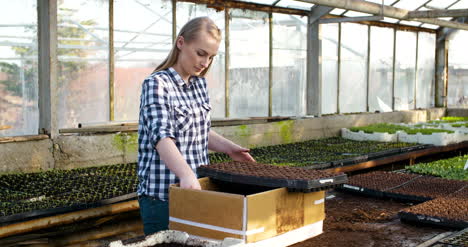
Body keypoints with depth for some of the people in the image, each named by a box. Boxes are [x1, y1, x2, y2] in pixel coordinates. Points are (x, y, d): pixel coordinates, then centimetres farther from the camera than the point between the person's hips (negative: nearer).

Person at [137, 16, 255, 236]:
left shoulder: (200, 84, 9)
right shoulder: (157, 84, -13)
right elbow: (162, 136, -29)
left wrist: (228, 148, 4)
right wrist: (186, 175, -43)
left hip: (195, 192, 7)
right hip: (162, 197, -7)